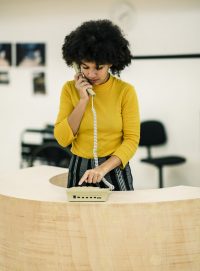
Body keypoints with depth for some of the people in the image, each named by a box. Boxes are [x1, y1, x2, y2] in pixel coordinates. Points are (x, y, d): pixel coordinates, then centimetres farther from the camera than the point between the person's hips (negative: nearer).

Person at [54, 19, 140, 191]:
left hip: (115, 170, -1)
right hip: (80, 171, 1)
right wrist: (83, 100, -15)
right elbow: (62, 139, -7)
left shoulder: (125, 91, -8)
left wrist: (103, 168, -23)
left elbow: (132, 140, -10)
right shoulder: (70, 89, -2)